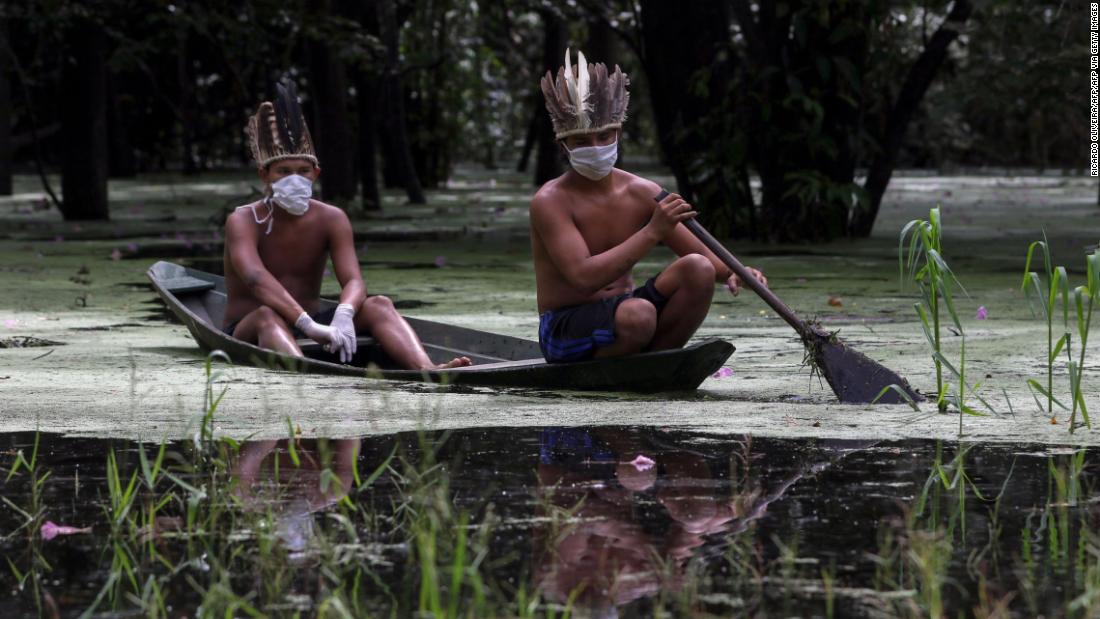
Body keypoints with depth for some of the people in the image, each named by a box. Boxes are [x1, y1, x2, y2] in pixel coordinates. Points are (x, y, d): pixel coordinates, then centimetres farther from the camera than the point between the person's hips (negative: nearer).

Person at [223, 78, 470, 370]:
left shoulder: (331, 220, 1)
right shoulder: (243, 221, -11)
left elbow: (353, 281, -14)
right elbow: (256, 278, -31)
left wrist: (344, 314, -40)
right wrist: (308, 324, -45)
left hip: (309, 327, 4)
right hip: (247, 333, -4)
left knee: (379, 305, -19)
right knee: (268, 315, -38)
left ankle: (427, 371, -48)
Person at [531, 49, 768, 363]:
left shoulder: (642, 193, 4)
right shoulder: (551, 202, -15)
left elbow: (703, 257, 4)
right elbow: (583, 277, -28)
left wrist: (734, 274, -20)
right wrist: (652, 232, -31)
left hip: (619, 313, 6)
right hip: (565, 331, -6)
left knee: (697, 270, -18)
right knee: (638, 314, -37)